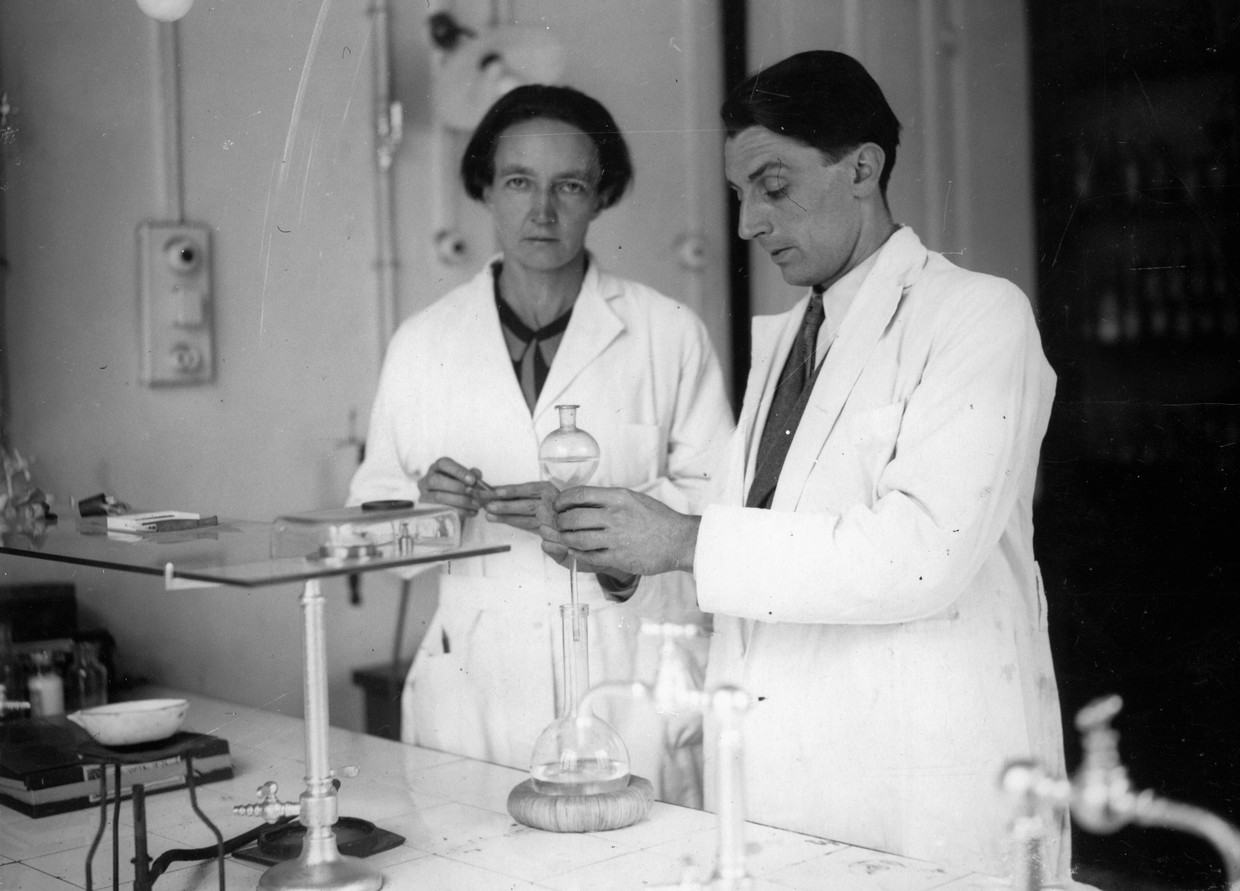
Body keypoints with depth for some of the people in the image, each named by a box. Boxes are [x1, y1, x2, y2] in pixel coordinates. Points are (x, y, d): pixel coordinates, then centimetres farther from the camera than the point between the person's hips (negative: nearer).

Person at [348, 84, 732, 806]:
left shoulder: (671, 333, 4)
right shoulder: (422, 342, 11)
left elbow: (719, 497, 0)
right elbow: (373, 504, 14)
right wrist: (424, 500, -8)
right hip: (475, 685, 2)